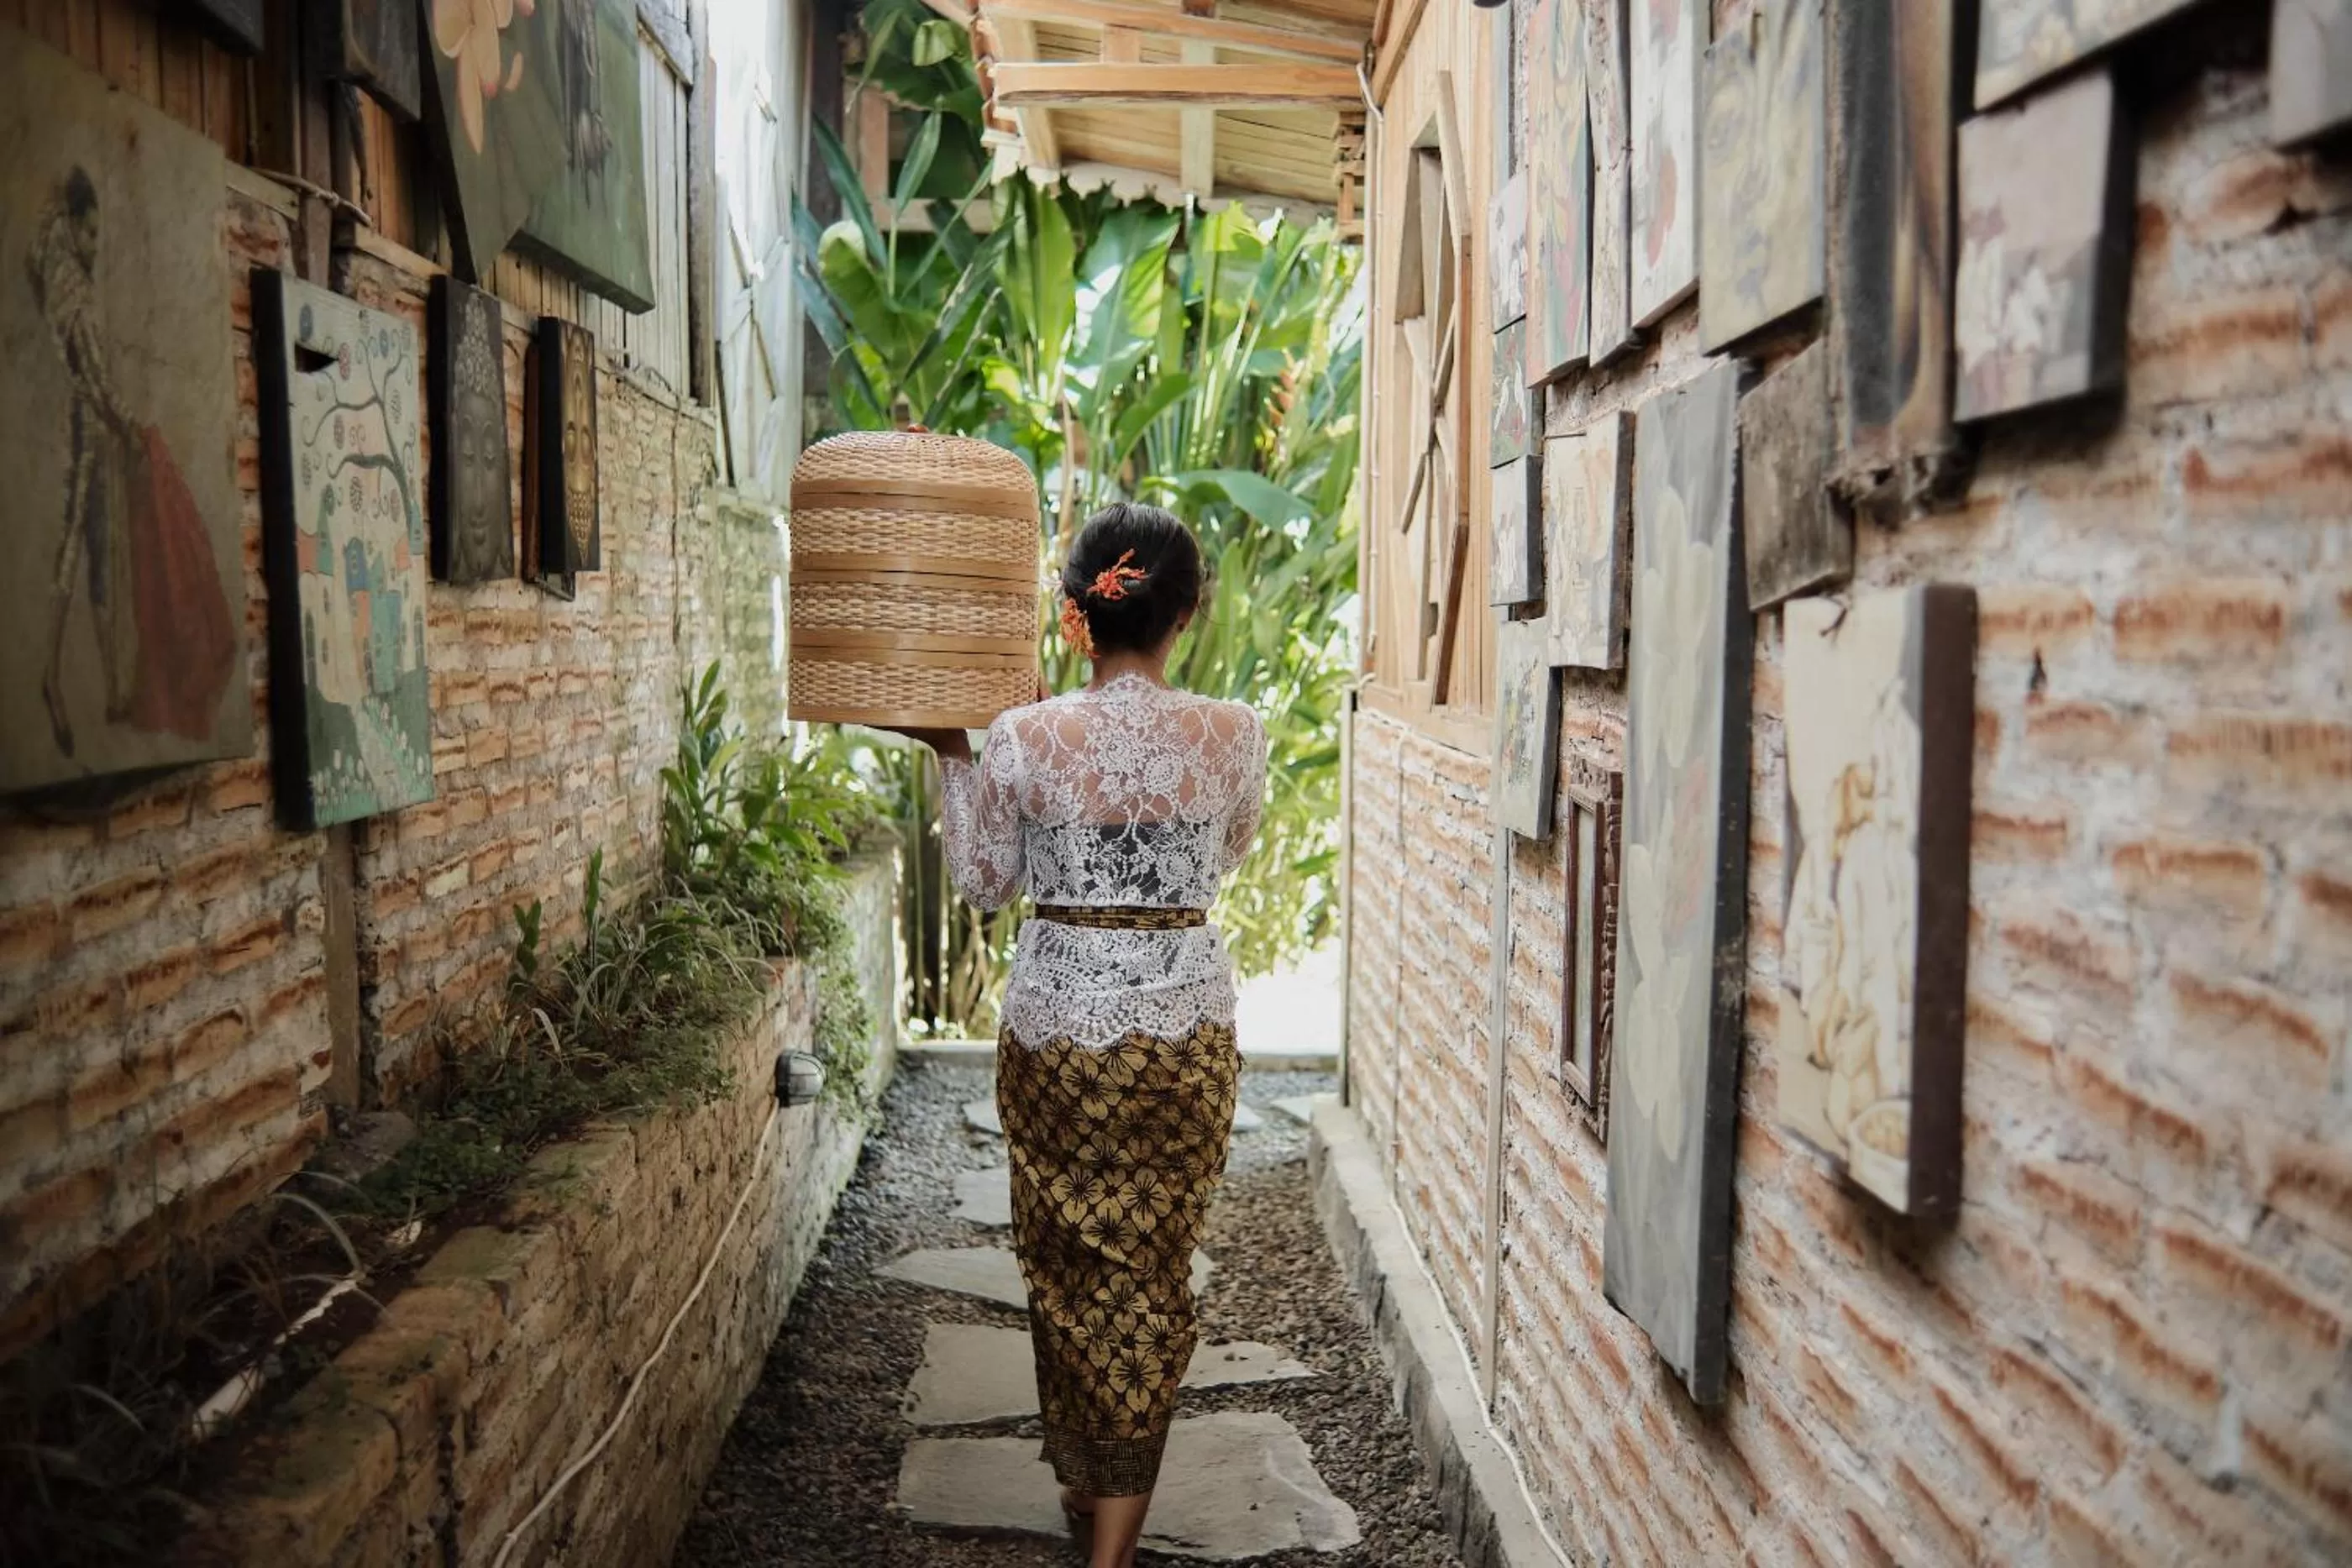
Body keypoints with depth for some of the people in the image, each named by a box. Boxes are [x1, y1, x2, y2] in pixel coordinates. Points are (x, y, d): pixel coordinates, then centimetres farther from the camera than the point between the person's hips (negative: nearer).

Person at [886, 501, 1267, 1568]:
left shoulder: (1023, 740, -12)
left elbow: (985, 883, 2)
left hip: (1057, 1023, 0)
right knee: (1151, 1271, 11)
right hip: (1184, 1026, 0)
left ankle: (1081, 1472, 37)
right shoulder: (1232, 736, -8)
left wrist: (951, 757, 9)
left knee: (1068, 1262, 19)